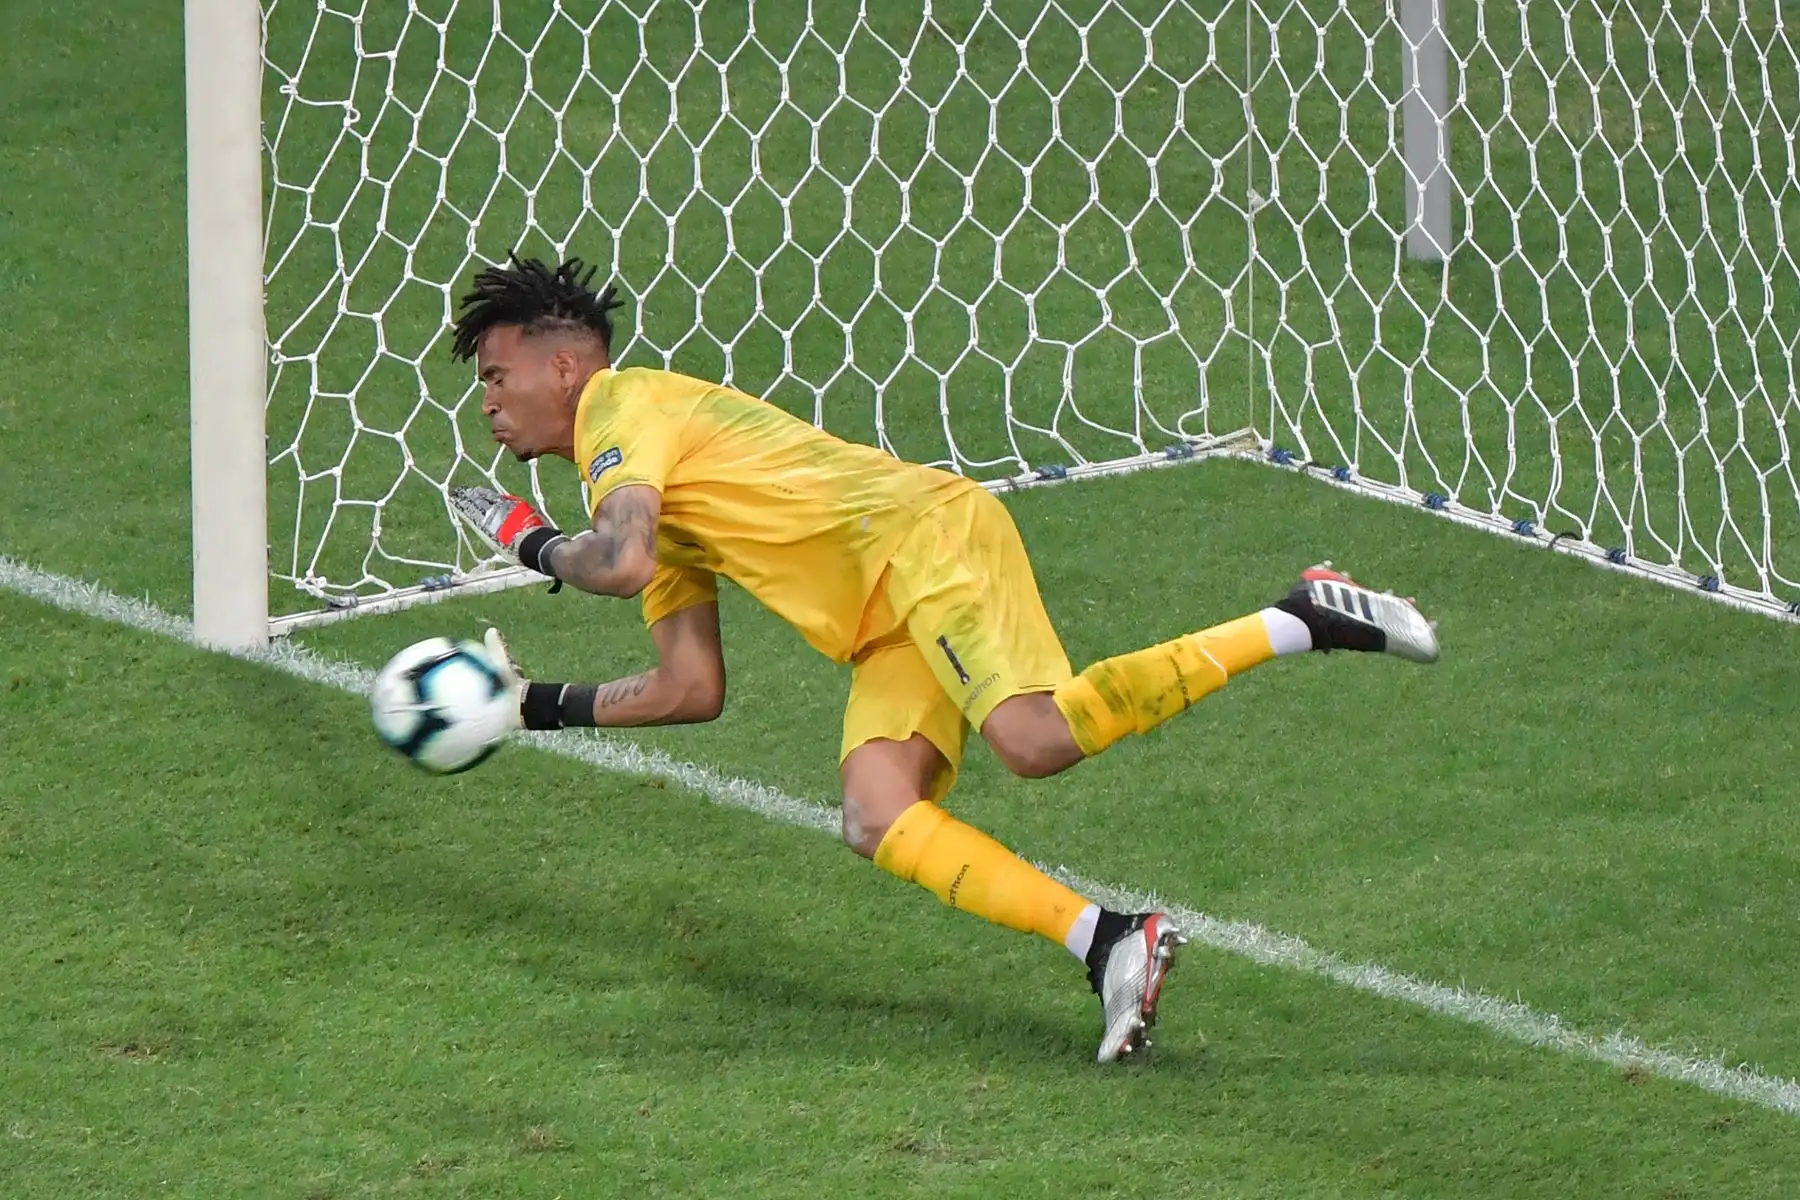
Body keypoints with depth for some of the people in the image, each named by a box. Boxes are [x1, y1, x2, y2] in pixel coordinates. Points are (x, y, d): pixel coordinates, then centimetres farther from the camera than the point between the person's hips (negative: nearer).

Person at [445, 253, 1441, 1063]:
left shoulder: (627, 405, 0)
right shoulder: (659, 509, 29)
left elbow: (621, 564, -17)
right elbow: (692, 690, 30)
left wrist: (533, 543, 4)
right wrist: (542, 708, 30)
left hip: (922, 537, -9)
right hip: (888, 630, 9)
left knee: (1036, 737, -30)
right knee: (875, 823, -12)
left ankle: (1300, 622, -21)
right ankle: (1111, 944, -20)